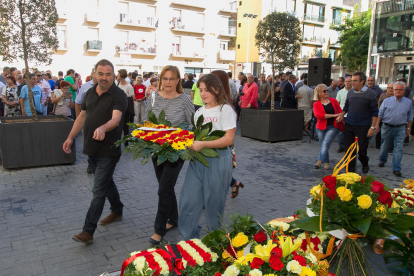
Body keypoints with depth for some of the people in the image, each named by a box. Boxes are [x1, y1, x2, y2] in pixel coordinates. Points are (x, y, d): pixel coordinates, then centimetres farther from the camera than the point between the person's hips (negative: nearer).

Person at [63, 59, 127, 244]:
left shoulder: (118, 95, -16)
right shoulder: (90, 93, 7)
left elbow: (116, 118, -31)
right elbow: (82, 116, 14)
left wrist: (103, 128, -51)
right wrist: (70, 137, 10)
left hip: (108, 151, -8)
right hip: (91, 149, 8)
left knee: (99, 190, -4)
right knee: (106, 182, 22)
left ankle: (88, 231, 3)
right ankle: (117, 211, 42)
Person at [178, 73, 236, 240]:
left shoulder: (225, 110, -7)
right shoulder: (199, 112, 13)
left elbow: (228, 139, -15)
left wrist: (202, 144, -21)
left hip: (218, 161, -6)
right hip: (198, 160, 6)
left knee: (214, 203, 6)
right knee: (188, 200, 2)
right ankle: (190, 239, 18)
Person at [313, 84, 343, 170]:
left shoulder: (333, 100, 8)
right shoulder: (316, 104, 1)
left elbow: (340, 111, 15)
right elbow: (318, 115, -17)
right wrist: (333, 115, -18)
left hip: (333, 127, -1)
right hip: (321, 128, 1)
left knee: (326, 143, -18)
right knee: (323, 145, 9)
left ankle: (320, 161, -27)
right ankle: (326, 162, 25)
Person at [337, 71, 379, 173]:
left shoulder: (370, 94, -8)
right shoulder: (350, 92, 6)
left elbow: (374, 112, -6)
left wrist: (372, 127, -11)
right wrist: (341, 115, 1)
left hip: (363, 127, -4)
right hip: (349, 125, 4)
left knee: (361, 149, 4)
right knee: (349, 149, 5)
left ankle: (365, 164, 35)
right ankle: (350, 171, 17)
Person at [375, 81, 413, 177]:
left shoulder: (408, 102, 6)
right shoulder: (387, 101, 1)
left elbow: (409, 117, 12)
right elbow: (380, 114, 2)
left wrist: (408, 128, 10)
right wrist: (377, 125, -5)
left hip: (400, 128, 0)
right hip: (387, 127, 0)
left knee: (398, 148, -5)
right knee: (384, 146, 12)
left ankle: (396, 169, -3)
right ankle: (382, 161, 36)